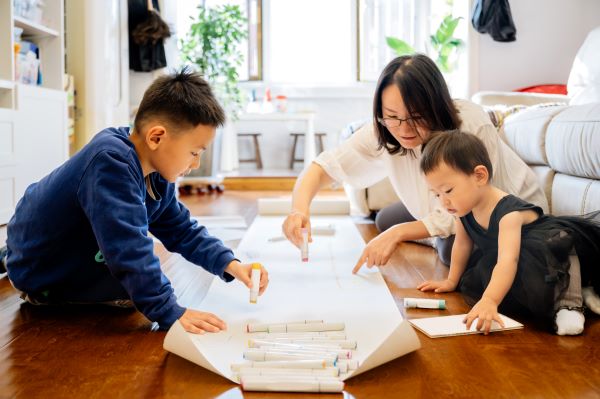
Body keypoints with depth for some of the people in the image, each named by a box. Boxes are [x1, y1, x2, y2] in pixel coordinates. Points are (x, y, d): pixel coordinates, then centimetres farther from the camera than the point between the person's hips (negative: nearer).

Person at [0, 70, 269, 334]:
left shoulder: (157, 176, -4)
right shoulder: (112, 162, -34)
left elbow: (181, 231, 4)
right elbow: (127, 247, -39)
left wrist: (229, 264, -9)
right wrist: (169, 312, -39)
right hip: (38, 277, -9)